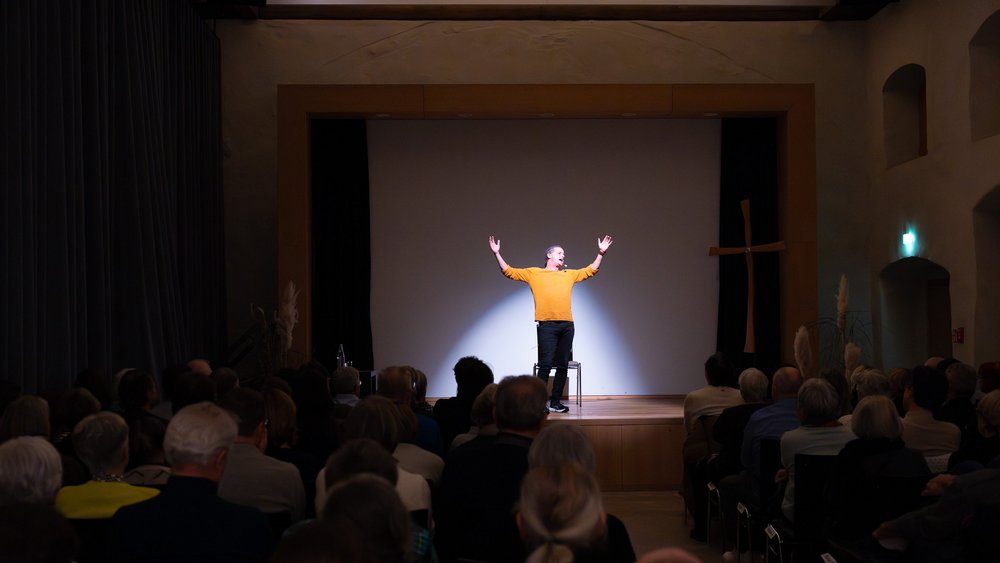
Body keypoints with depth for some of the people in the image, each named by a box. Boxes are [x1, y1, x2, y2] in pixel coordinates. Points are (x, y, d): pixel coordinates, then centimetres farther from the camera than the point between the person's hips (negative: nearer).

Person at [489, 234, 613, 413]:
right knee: (545, 365, -9)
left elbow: (591, 270, 27)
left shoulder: (569, 275, 22)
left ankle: (555, 401, 11)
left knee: (562, 365, 5)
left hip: (567, 325, 4)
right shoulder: (534, 273, 12)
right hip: (547, 325, -4)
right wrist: (497, 253, 4)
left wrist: (601, 253, 19)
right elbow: (508, 271, 12)